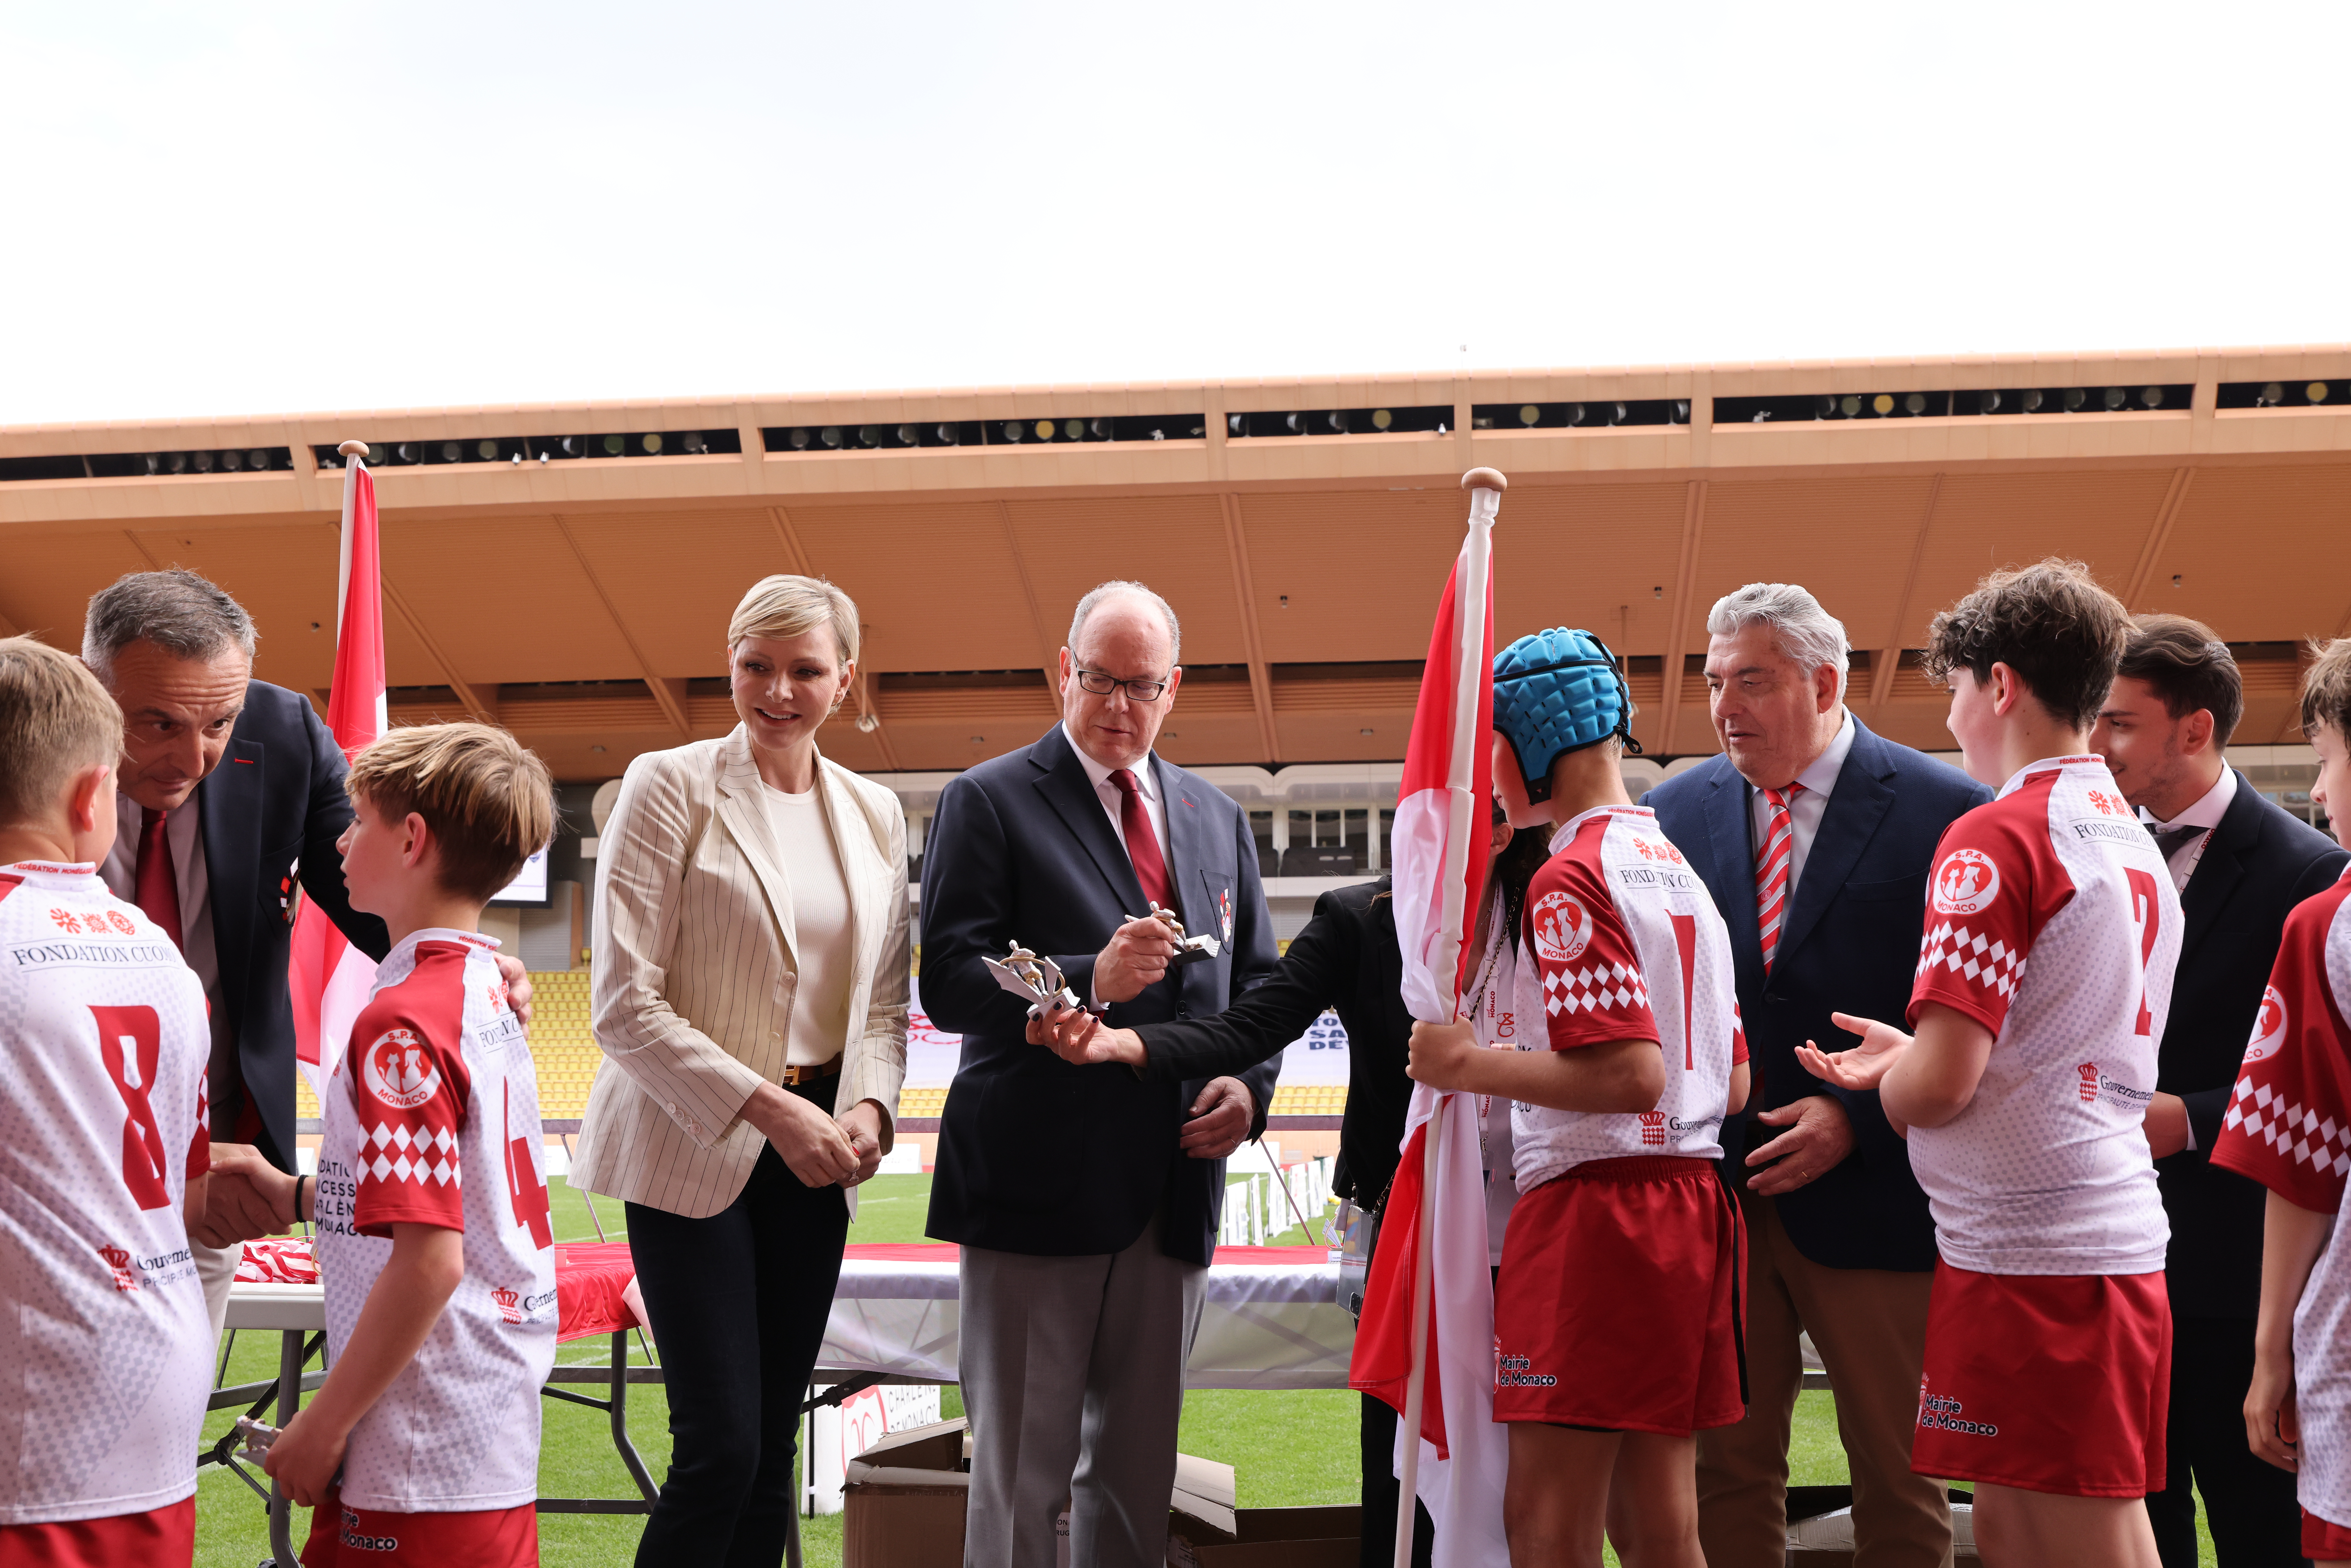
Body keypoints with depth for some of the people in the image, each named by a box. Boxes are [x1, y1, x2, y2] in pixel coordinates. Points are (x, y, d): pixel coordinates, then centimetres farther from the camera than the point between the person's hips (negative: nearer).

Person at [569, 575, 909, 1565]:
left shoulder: (874, 815, 10)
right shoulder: (670, 787, -6)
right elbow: (624, 1004, -11)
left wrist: (870, 1107, -6)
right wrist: (769, 1107, -17)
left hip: (811, 1157, 5)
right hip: (693, 1148, -5)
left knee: (772, 1448, 9)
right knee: (720, 1448, -10)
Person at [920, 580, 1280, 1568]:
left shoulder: (1217, 818, 15)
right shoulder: (988, 802, -2)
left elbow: (1259, 981, 19)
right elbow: (948, 985, -11)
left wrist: (1250, 1083, -1)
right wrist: (1091, 980, -25)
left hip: (1173, 1182, 5)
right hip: (1038, 1185, -5)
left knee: (1136, 1471, 13)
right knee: (1020, 1476, 2)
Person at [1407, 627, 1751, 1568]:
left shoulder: (1570, 878, -11)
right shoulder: (1681, 873, 17)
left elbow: (1631, 1073, -21)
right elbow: (1733, 1085, 19)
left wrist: (1471, 1066, -12)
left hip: (1594, 1203, -9)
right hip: (1690, 1201, 9)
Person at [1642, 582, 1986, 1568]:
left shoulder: (1944, 811, -7)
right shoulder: (1674, 810, 5)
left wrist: (1858, 1121, -15)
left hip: (1872, 1198, -3)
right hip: (1712, 1193, 3)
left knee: (1900, 1477, 9)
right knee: (1726, 1467, 11)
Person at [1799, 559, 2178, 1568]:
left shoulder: (1995, 840, -12)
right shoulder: (2136, 842, 16)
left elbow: (1940, 1085, -17)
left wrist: (1889, 1081, 4)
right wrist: (1904, 1056, 21)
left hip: (2024, 1246, -9)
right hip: (2122, 1241, 9)